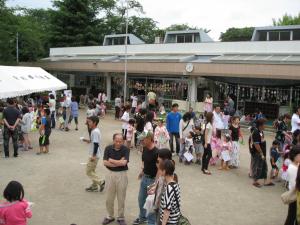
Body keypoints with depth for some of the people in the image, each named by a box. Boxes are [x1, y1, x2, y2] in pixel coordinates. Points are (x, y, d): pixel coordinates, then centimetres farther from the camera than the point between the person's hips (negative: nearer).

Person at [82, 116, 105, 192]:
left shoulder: (95, 132, -21)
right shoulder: (95, 131, 10)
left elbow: (96, 144, -25)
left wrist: (93, 156, -24)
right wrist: (88, 141, 6)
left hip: (94, 155, -10)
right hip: (93, 154, 10)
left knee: (89, 171, -2)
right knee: (92, 171, 17)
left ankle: (100, 182, 1)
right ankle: (94, 186, 25)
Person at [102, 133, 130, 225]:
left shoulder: (125, 149, -9)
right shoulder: (108, 148, -3)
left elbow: (124, 163, -21)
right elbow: (105, 162, -11)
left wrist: (111, 160, -11)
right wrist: (118, 163, -17)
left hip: (122, 175, -2)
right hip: (110, 174, 2)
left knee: (121, 198, 7)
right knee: (109, 197, 10)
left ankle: (121, 217, 23)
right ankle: (110, 216, 28)